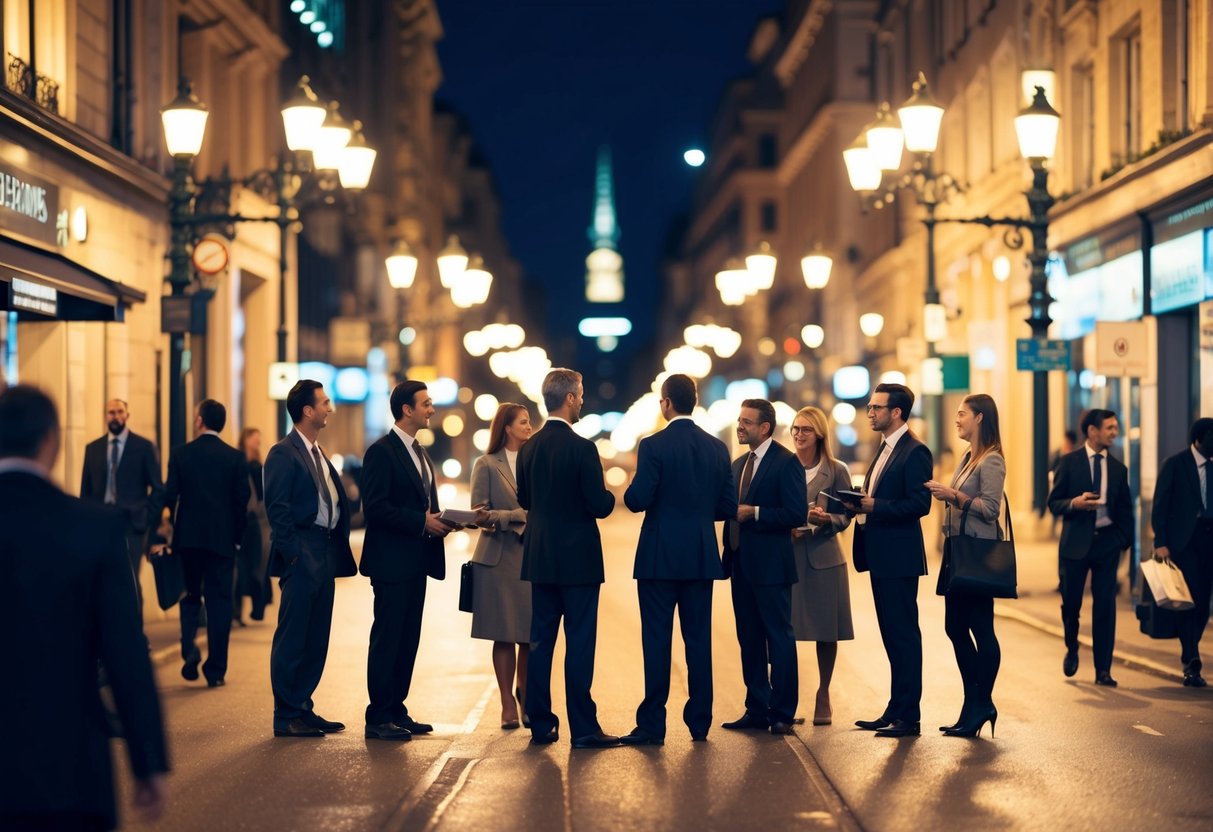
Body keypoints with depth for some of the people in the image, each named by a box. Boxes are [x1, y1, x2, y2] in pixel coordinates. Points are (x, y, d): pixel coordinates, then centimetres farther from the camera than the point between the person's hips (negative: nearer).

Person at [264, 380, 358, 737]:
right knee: (292, 638, -4)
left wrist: (337, 553, 9)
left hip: (324, 556, 9)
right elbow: (277, 508, -14)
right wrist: (293, 554, -17)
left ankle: (303, 709, 18)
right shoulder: (284, 453, -9)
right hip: (302, 556, -9)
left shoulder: (319, 455, 18)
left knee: (316, 640, 11)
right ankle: (286, 717, 1)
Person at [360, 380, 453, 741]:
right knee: (387, 638, -5)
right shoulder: (382, 452, -12)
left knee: (408, 639, 11)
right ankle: (378, 719, -1)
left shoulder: (419, 452, 17)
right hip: (392, 561, -9)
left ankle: (396, 711, 17)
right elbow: (375, 508, -19)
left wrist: (438, 521, 3)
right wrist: (422, 522, -20)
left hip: (416, 560, 9)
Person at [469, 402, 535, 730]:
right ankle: (508, 703, 9)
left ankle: (525, 696, 20)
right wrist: (519, 516, -14)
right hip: (499, 557, -2)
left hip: (532, 556, 2)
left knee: (531, 634, 0)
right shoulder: (486, 465, 3)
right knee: (504, 633, 0)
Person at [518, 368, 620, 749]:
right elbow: (599, 506, -16)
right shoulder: (582, 448, -15)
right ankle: (583, 728, -1)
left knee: (540, 641, 9)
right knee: (579, 643, -3)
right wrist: (609, 494, 5)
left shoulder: (528, 449, 4)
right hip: (578, 559, -6)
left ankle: (540, 723, 12)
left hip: (540, 558, 6)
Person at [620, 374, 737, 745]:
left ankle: (652, 725, -2)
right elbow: (729, 506, 6)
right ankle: (699, 723, 12)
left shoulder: (653, 446, -10)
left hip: (660, 557, -4)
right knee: (699, 640, 9)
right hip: (702, 557, 4)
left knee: (656, 640, -2)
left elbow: (639, 500, -15)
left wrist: (629, 491, 7)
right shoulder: (717, 448, 5)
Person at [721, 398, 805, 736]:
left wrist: (754, 513, -18)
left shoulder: (785, 462, -9)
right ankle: (757, 710, 18)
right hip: (742, 565, 8)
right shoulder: (738, 464, 16)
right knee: (749, 639, 11)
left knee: (779, 638, -2)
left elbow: (797, 514, -16)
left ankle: (782, 713, 3)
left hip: (770, 565, -8)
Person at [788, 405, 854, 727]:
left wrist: (825, 519, -19)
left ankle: (823, 697, 16)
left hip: (824, 557, 0)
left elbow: (845, 516, 0)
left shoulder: (836, 471, 3)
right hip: (786, 555, 1)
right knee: (784, 629, -3)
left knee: (826, 631, 3)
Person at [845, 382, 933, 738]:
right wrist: (861, 505, 3)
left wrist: (875, 505, -24)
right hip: (881, 558, 10)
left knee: (904, 635, -5)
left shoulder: (915, 452, -13)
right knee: (892, 635, 14)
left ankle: (908, 716, -1)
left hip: (900, 558, -10)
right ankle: (895, 710, 21)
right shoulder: (885, 450, 17)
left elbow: (919, 505, -21)